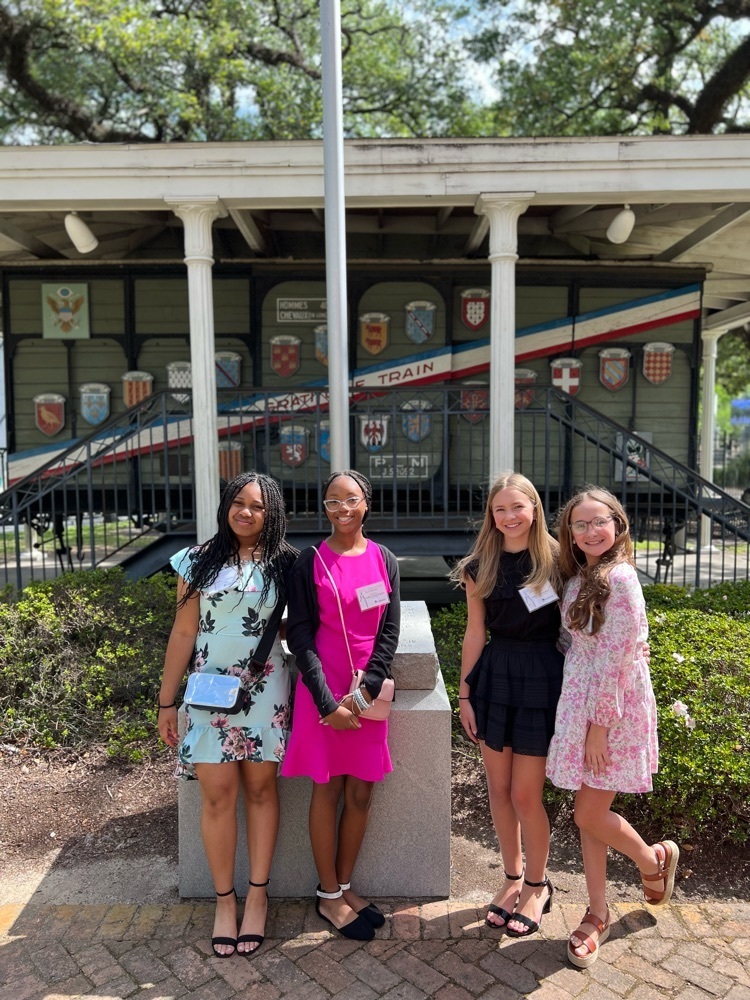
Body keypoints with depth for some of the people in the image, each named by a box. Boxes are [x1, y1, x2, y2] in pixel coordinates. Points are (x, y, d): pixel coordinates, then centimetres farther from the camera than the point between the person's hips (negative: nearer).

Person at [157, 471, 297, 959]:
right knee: (218, 794, 2)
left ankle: (257, 895, 23)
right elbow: (184, 633, 2)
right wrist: (167, 701, 3)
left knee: (260, 788, 8)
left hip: (265, 690, 0)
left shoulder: (285, 563, 1)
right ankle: (225, 900, 20)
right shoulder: (201, 561, 1)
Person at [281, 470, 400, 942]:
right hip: (322, 692, -3)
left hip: (369, 694, 3)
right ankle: (329, 895, 25)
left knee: (361, 795, 11)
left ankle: (345, 886, 30)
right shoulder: (311, 562, -6)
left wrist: (364, 691, -9)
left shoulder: (384, 561, 3)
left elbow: (389, 632, 2)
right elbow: (300, 636, -7)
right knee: (327, 793, 8)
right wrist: (328, 703, -13)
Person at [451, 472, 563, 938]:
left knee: (525, 794, 2)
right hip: (494, 676, 3)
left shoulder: (556, 560, -6)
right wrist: (465, 694, 6)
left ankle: (537, 885, 28)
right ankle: (513, 878, 35)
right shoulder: (480, 567, 2)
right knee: (499, 789, 12)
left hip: (543, 678, -3)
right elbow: (475, 633, 5)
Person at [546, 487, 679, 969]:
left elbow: (616, 657, -19)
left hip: (614, 705, -7)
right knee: (590, 812, 13)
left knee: (590, 815, 2)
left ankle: (655, 860, 32)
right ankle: (598, 914, 28)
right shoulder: (578, 577, 6)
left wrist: (600, 724, -16)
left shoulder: (619, 577, -19)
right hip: (579, 701, 7)